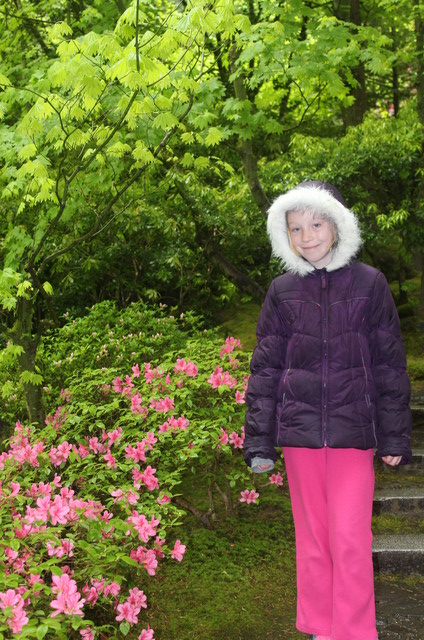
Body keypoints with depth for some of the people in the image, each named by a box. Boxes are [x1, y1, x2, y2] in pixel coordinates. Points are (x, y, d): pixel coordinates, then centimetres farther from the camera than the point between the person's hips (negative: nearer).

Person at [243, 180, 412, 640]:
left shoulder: (369, 284, 0)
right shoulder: (283, 291, 4)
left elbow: (389, 364, 3)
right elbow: (265, 369, 6)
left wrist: (395, 437, 1)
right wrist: (258, 440, 2)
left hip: (353, 430, -2)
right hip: (299, 430, 2)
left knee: (350, 539, -4)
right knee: (312, 537, 10)